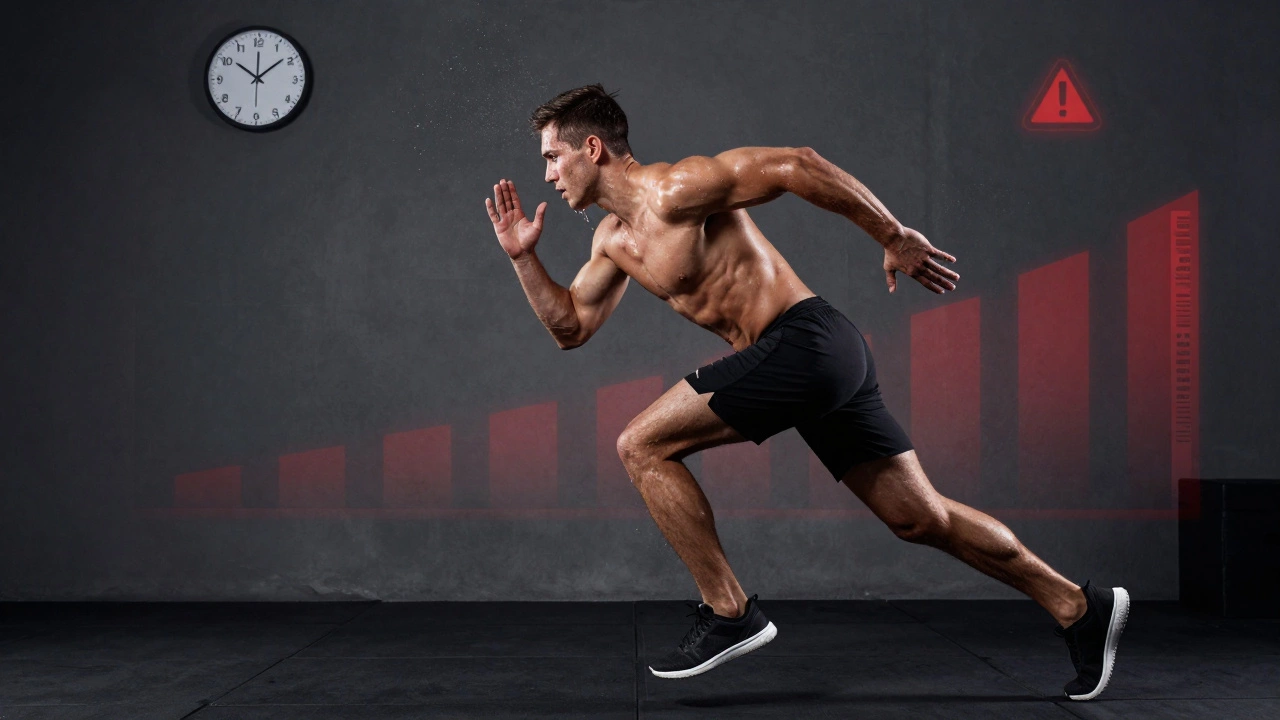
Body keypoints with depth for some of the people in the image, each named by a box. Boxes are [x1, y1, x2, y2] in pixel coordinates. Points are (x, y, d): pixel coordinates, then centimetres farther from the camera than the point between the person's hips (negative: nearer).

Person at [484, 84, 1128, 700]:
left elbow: (796, 165, -15)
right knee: (921, 518, 12)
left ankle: (728, 612, -3)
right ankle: (1079, 608, 19)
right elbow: (570, 327, 27)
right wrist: (522, 255, 16)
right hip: (823, 365, 10)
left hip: (804, 341, -10)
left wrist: (893, 236, -12)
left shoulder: (673, 190, -10)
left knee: (641, 446, -8)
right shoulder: (614, 239, 18)